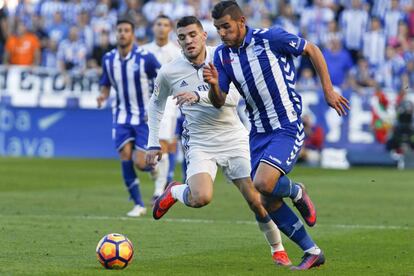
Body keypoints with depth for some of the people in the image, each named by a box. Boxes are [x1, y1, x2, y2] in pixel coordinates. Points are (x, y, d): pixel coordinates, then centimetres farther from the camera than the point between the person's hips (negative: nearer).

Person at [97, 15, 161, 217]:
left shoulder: (145, 58, -13)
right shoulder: (108, 59, 0)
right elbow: (106, 84, 13)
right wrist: (103, 95, -10)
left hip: (144, 117, -3)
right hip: (122, 116, 3)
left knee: (141, 163, -11)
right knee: (125, 158, -9)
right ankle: (138, 204, 3)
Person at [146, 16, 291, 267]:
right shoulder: (169, 72, -5)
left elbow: (233, 97, -20)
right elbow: (156, 104, 13)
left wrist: (199, 96, -32)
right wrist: (154, 143, 10)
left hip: (234, 140, 1)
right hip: (200, 144, -1)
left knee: (256, 200, -3)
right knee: (201, 198, -26)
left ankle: (278, 249, 18)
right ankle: (174, 192, 9)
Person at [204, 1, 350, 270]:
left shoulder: (271, 38, -14)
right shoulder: (222, 55, 2)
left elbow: (312, 50, -2)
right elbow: (219, 102, 2)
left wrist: (328, 90, -2)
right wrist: (214, 85, -21)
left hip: (288, 128, -7)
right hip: (259, 133, 7)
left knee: (263, 183, -26)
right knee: (268, 203, 3)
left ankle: (297, 192, 9)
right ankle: (313, 253, 17)